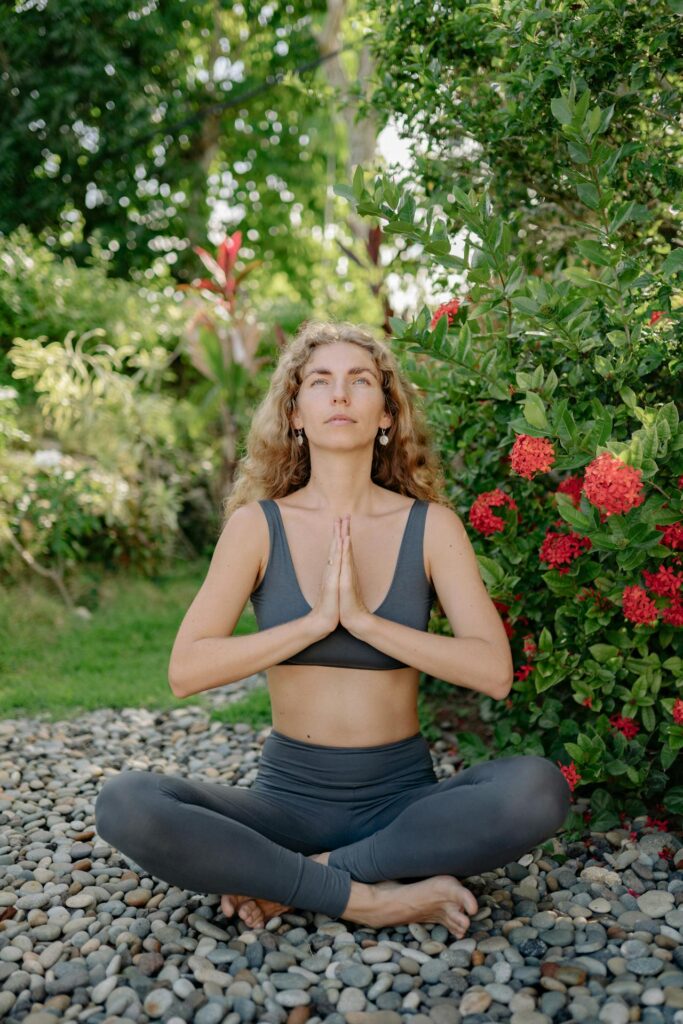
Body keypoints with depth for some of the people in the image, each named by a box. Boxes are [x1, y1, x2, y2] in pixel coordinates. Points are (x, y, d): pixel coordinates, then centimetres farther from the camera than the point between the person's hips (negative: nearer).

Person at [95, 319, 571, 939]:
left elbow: (494, 671, -12)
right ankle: (368, 896, -19)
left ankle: (290, 878, -16)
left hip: (402, 792, 1)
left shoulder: (430, 525, -1)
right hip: (290, 791, 0)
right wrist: (315, 621, -18)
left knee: (538, 789, -28)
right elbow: (186, 671, -11)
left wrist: (365, 620, -18)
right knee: (126, 804, -25)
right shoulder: (259, 525, -1)